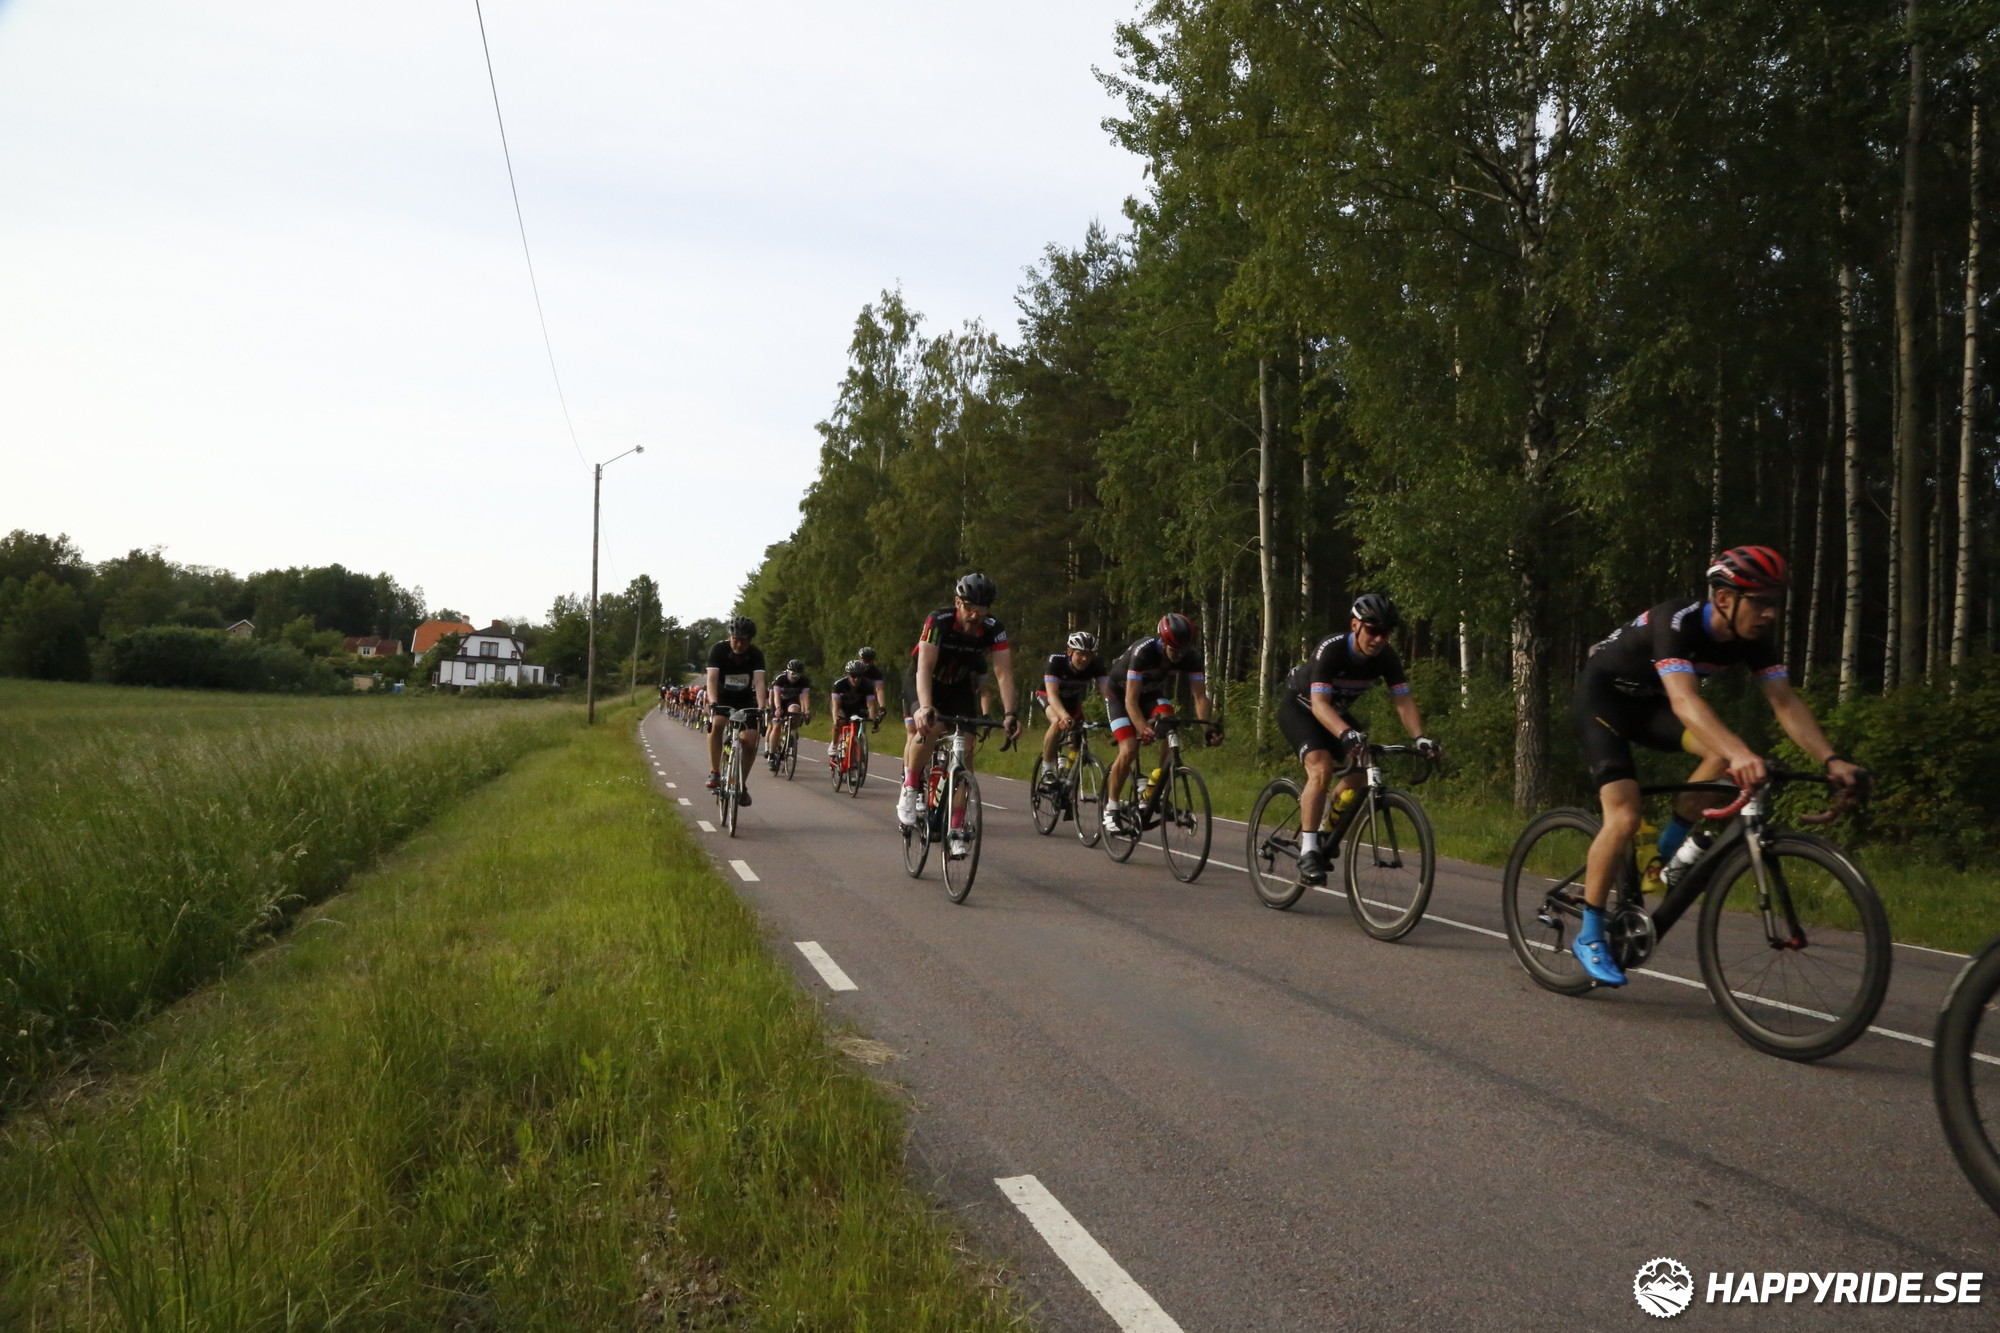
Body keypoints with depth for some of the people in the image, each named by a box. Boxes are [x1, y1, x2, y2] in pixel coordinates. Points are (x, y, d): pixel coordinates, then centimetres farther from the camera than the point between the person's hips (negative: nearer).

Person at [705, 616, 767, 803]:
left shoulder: (756, 654, -16)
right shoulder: (718, 650, -20)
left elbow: (759, 681, -27)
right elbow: (712, 678, -30)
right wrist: (712, 703, -47)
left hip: (745, 700, 1)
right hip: (722, 699, -1)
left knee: (749, 743, -13)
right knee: (717, 724, -33)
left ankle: (742, 784, 9)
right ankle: (714, 773, -22)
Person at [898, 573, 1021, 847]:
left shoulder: (994, 629, -23)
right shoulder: (938, 621, -31)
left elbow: (1004, 673, -28)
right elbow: (925, 668, -40)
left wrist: (1009, 714, -43)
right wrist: (925, 707, -55)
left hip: (959, 686, 3)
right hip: (924, 683, -3)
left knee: (967, 748, -12)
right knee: (930, 728, -34)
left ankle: (955, 831, -7)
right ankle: (910, 789, -10)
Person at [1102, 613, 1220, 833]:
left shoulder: (1191, 656, -25)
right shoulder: (1143, 651, -38)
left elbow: (1200, 695, -27)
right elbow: (1131, 700, -40)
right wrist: (1143, 729, -56)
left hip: (1153, 691, 4)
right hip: (1120, 691, -4)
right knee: (1129, 750, -20)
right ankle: (1111, 809, -4)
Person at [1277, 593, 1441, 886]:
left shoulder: (1387, 656, -18)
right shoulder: (1331, 650, -33)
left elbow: (1403, 701, -22)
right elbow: (1319, 703, -43)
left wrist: (1420, 737, -40)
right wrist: (1347, 734, -60)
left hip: (1337, 712, 6)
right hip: (1299, 706, -6)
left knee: (1362, 772, -9)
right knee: (1321, 767, -29)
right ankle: (1308, 851, -27)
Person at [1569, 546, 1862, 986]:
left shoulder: (1756, 635, -12)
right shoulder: (1676, 621, -33)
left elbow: (1786, 702, -16)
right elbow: (1684, 701, -47)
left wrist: (1830, 760, -30)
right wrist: (1740, 753, -61)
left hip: (1647, 702, 7)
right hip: (1600, 696, -7)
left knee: (1725, 752, -22)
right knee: (1625, 818, -21)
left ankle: (1669, 848, 0)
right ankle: (1589, 937, -8)